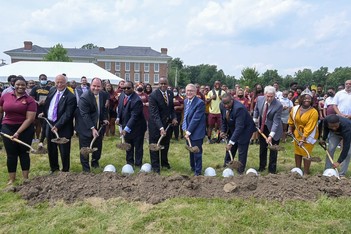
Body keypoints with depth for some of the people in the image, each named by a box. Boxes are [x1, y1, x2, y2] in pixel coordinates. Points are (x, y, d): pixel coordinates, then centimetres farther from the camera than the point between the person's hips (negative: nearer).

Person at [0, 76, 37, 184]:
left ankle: (26, 178, 20)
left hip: (25, 129, -2)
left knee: (24, 153, 8)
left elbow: (30, 119, -13)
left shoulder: (30, 100, -8)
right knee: (11, 154, 7)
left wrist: (18, 132, -17)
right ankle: (12, 179, 19)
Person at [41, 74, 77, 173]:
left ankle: (65, 170, 21)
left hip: (62, 127, -6)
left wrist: (57, 126, -24)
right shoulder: (52, 90, 5)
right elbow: (47, 103, 22)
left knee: (64, 151, 4)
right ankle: (54, 168, 37)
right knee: (51, 149, 19)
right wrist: (44, 112, 13)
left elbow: (67, 114, -20)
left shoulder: (70, 97, -17)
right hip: (50, 124, 7)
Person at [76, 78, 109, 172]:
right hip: (86, 127, -6)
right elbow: (85, 115, -26)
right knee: (85, 148, 1)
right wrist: (92, 128, -32)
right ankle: (85, 167, 14)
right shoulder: (84, 97, -23)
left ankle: (95, 162, 37)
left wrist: (105, 118, 0)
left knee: (98, 146, 17)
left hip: (99, 126, 6)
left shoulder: (103, 95, -2)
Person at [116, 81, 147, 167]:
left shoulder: (137, 100, -27)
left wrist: (126, 128, -36)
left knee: (138, 147, 8)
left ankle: (138, 164, 21)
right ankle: (129, 162, 34)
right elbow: (120, 108, 13)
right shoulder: (122, 95, -3)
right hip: (126, 125, 7)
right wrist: (118, 117, -5)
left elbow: (134, 117, -30)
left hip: (137, 127, -7)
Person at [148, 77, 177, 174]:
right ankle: (155, 166, 17)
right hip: (156, 124, -6)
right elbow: (154, 114, -26)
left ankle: (164, 162, 35)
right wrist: (161, 128, -35)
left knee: (165, 144, 18)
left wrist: (174, 117, -9)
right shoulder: (153, 95, -20)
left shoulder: (170, 94, 0)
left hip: (168, 123, 6)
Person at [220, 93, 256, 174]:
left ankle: (240, 171, 10)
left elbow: (239, 127, -39)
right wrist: (223, 130, -6)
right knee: (229, 149, 15)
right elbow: (223, 119, 6)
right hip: (232, 129, 7)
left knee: (242, 152, -4)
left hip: (244, 130, -7)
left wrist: (231, 142, -41)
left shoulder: (239, 108, -36)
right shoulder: (222, 105, -13)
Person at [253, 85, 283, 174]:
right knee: (262, 148, 15)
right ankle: (262, 166, 30)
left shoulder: (278, 105, -27)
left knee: (273, 149, 5)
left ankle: (272, 169, 18)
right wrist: (254, 121, 5)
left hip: (273, 128, -4)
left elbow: (276, 121, -26)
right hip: (262, 127, 4)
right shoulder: (260, 99, -14)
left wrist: (271, 136, -31)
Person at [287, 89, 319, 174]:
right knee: (297, 152, 11)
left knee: (306, 153, -3)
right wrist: (290, 129, 9)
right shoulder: (295, 109, -8)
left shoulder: (314, 112, -21)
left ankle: (306, 172, 11)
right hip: (297, 134, 5)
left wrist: (303, 139, -26)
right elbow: (291, 120, 13)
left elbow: (309, 127, -24)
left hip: (309, 135, -5)